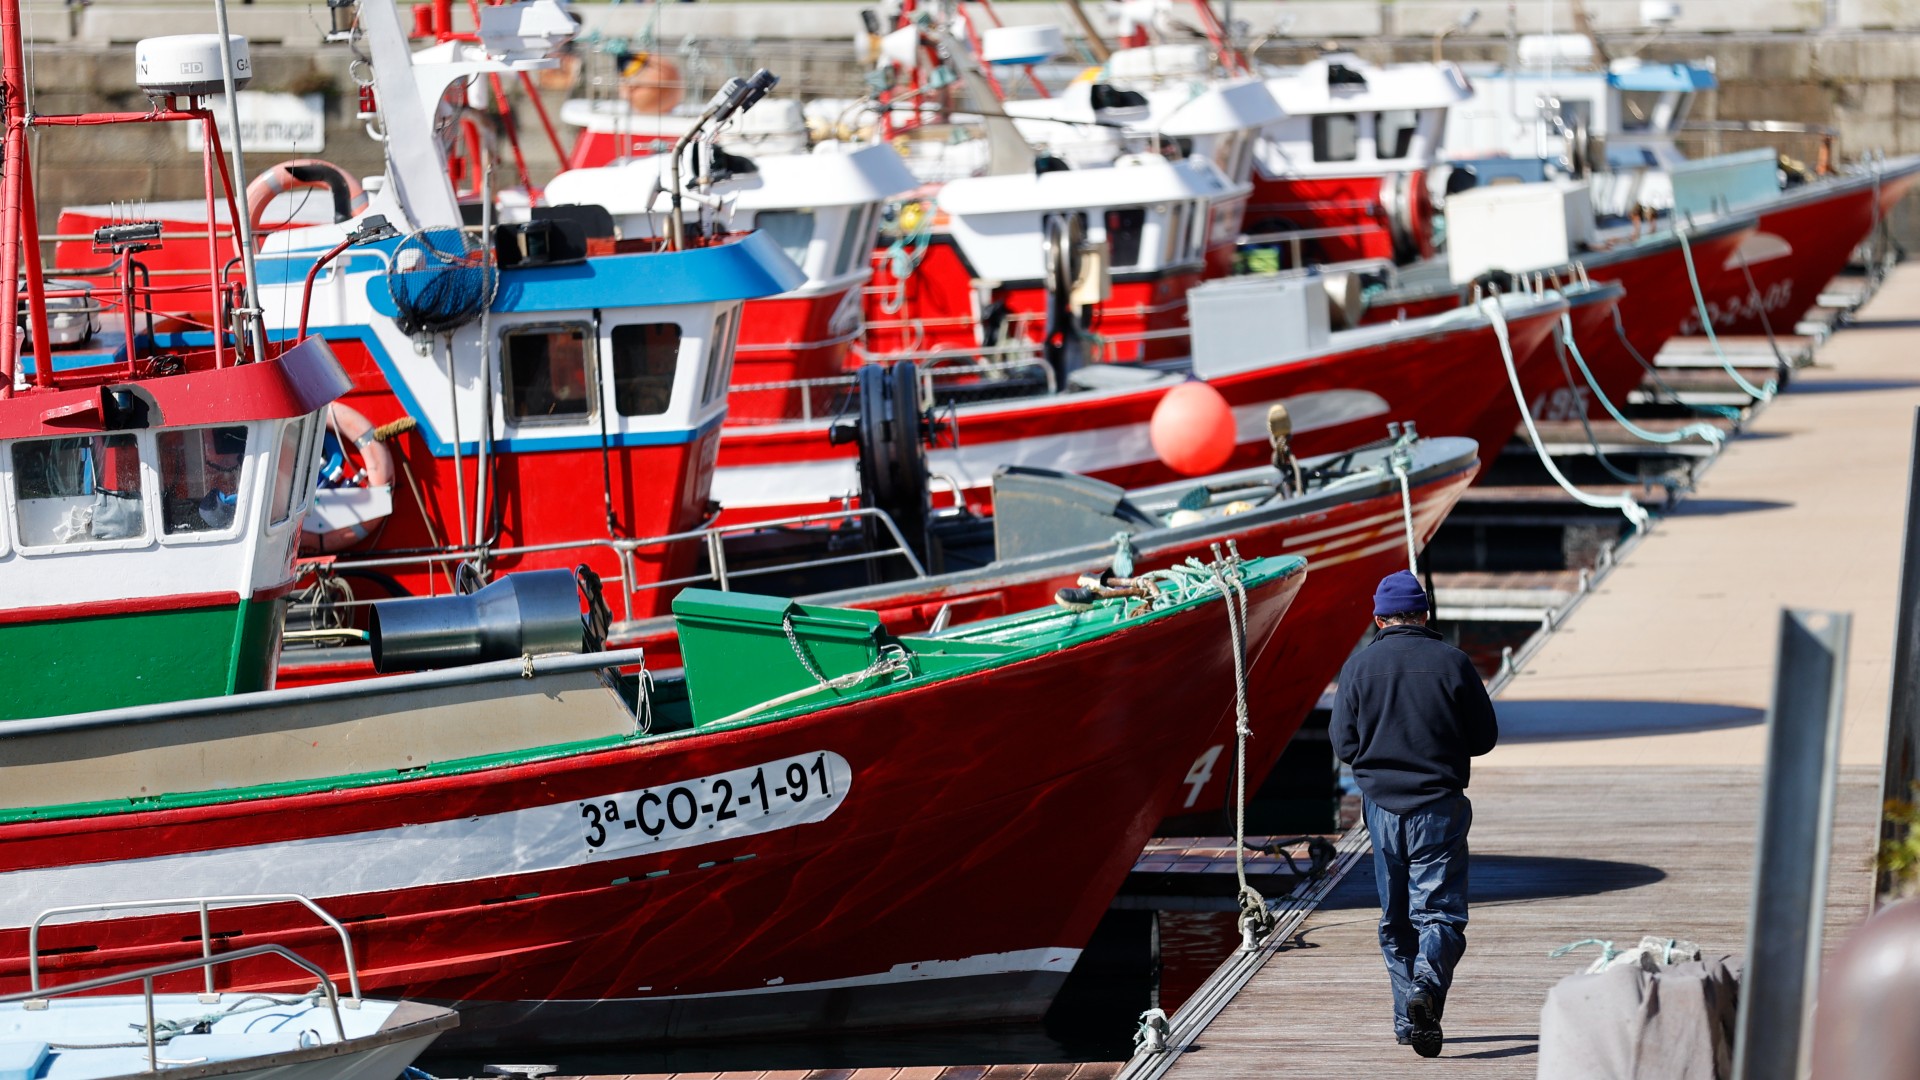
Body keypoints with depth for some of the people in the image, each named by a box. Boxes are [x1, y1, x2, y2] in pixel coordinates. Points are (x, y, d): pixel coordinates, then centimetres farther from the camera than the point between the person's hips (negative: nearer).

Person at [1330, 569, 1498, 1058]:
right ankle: (1428, 979, -28)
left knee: (1395, 917, 13)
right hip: (1440, 807, -2)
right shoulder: (1452, 663, -5)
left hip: (1381, 804, 2)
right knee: (1439, 908, -1)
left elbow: (1343, 744, 0)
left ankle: (1408, 1017, 13)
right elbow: (1485, 737, 1)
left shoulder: (1359, 666, -2)